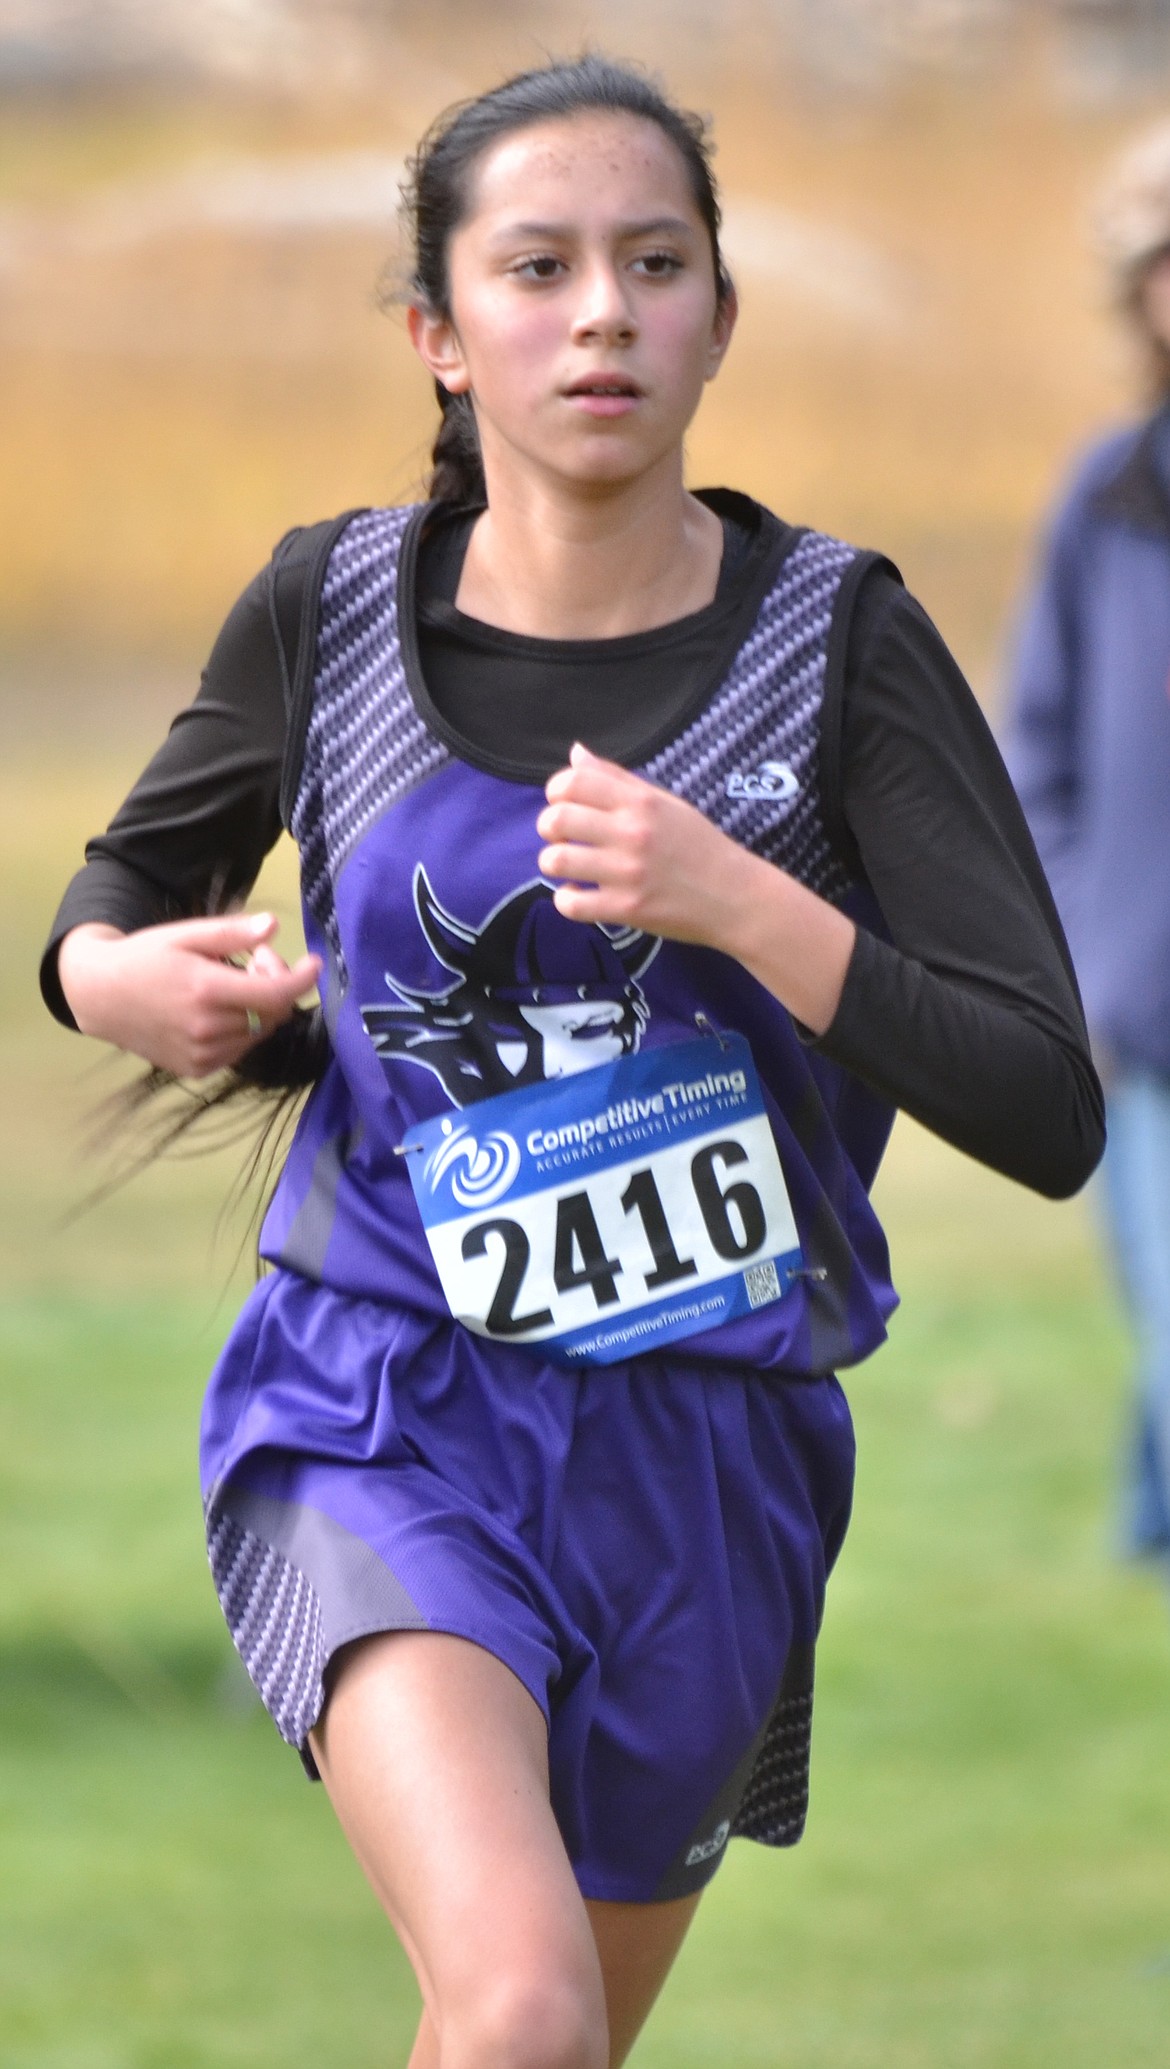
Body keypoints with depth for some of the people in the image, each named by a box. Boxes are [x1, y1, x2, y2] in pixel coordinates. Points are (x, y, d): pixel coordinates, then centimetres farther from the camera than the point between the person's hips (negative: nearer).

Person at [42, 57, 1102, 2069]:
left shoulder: (836, 638, -8)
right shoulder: (331, 608, -3)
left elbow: (1048, 1113, -14)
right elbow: (133, 870, 17)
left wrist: (737, 904, -26)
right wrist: (121, 971, -7)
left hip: (705, 1456, 2)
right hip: (388, 1426, -1)